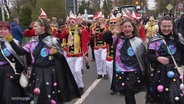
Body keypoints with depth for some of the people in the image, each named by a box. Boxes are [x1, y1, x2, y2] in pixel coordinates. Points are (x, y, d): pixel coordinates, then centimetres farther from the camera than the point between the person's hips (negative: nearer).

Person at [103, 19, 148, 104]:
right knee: (128, 95, 12)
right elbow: (104, 38, 3)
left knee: (129, 96, -6)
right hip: (120, 73, 3)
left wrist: (145, 73, 0)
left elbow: (144, 58, -1)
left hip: (133, 73, -3)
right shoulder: (117, 39, 4)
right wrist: (113, 32, -10)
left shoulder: (138, 41, -4)